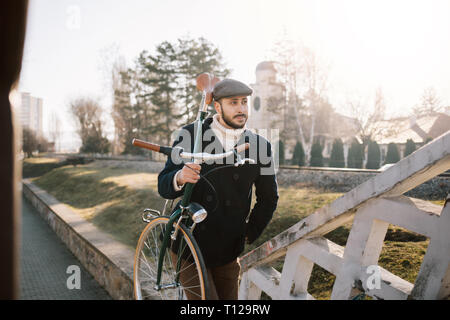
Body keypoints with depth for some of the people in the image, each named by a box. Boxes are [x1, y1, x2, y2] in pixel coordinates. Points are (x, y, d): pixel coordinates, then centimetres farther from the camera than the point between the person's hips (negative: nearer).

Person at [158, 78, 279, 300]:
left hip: (228, 251, 2)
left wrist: (248, 235, 9)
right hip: (188, 244, -2)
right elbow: (164, 187, -7)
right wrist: (179, 178, -29)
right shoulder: (190, 135, -5)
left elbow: (268, 198, 12)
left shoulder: (259, 146, -1)